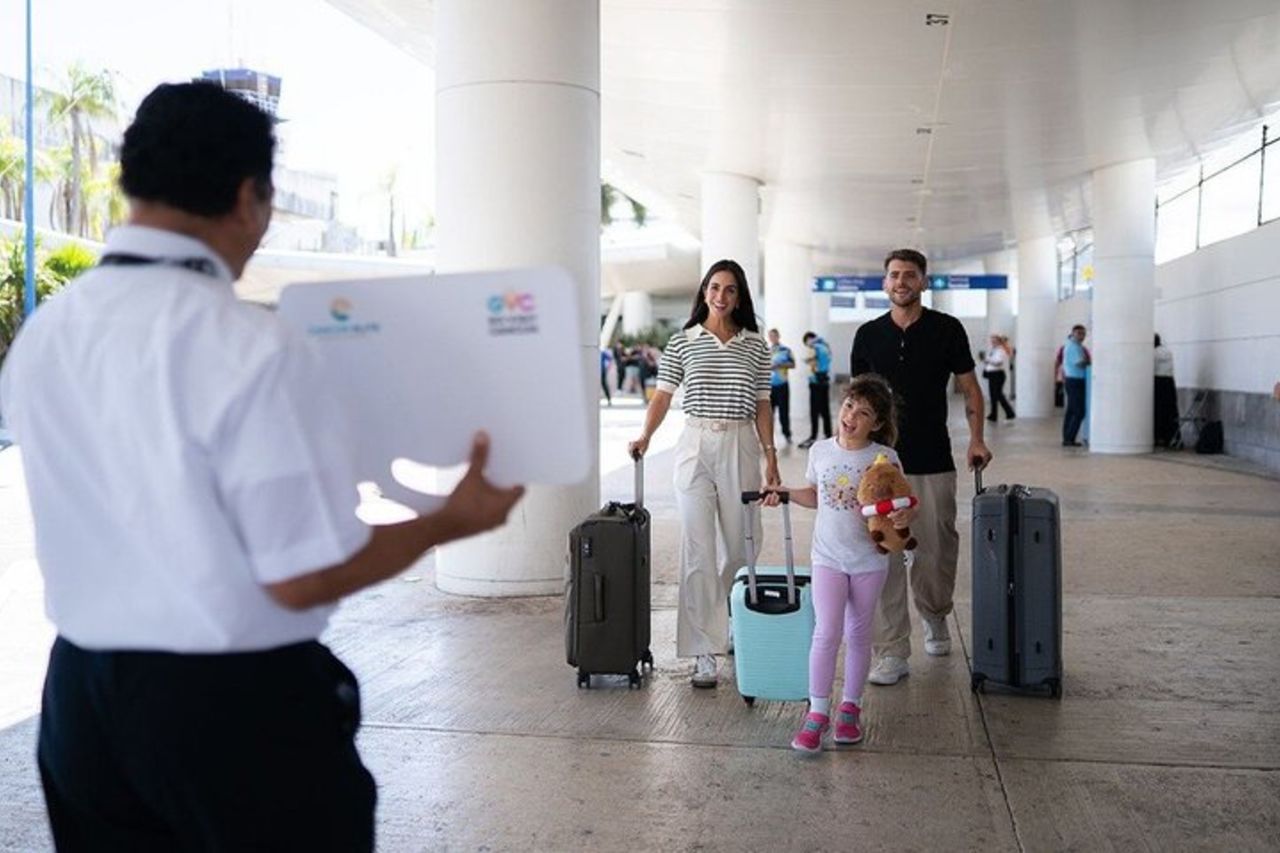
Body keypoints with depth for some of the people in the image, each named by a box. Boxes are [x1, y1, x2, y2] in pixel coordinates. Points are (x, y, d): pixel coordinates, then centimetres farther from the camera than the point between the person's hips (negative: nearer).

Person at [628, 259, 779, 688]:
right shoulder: (682, 342, 4)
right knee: (698, 551, -4)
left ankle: (736, 632, 33)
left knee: (741, 547, 9)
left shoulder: (755, 345, 8)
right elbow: (662, 396, 1)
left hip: (741, 447, 2)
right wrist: (645, 436, -15)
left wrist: (770, 453, 4)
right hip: (695, 446, -2)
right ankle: (704, 654, -1)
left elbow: (762, 405, 10)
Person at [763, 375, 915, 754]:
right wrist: (784, 493, 1)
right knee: (827, 632, -9)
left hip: (869, 561, 0)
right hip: (828, 557, 1)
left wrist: (905, 516, -24)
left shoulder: (885, 458, -8)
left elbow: (903, 504, -3)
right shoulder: (820, 451, 0)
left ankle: (850, 706, 26)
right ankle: (817, 712, -2)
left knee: (859, 635, 10)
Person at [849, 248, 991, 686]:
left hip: (934, 463, -1)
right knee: (884, 556, -3)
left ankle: (935, 618, 35)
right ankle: (892, 652, 2)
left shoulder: (947, 329, 1)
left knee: (937, 550, 6)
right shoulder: (869, 334, 6)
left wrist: (976, 439, -9)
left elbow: (969, 388, 4)